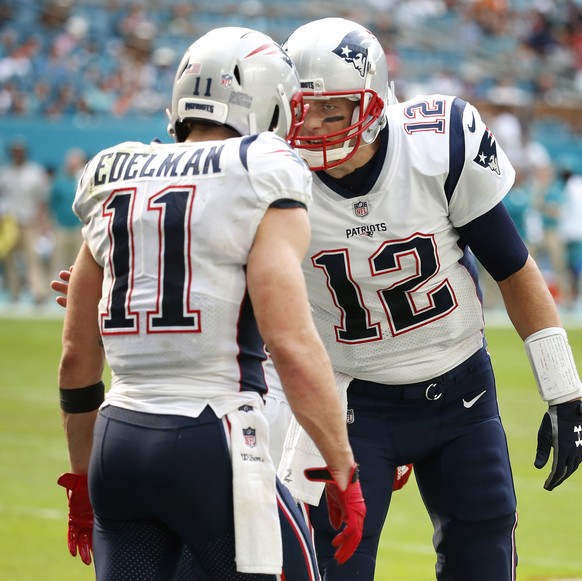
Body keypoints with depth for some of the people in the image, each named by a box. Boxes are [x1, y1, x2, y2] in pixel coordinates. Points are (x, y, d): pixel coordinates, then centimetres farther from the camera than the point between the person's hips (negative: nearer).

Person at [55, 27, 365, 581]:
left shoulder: (114, 183, 14)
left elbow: (77, 354, 18)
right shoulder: (261, 184, -4)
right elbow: (291, 345, -14)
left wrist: (82, 478, 28)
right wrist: (343, 472, -7)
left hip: (117, 439, 6)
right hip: (213, 442, -6)